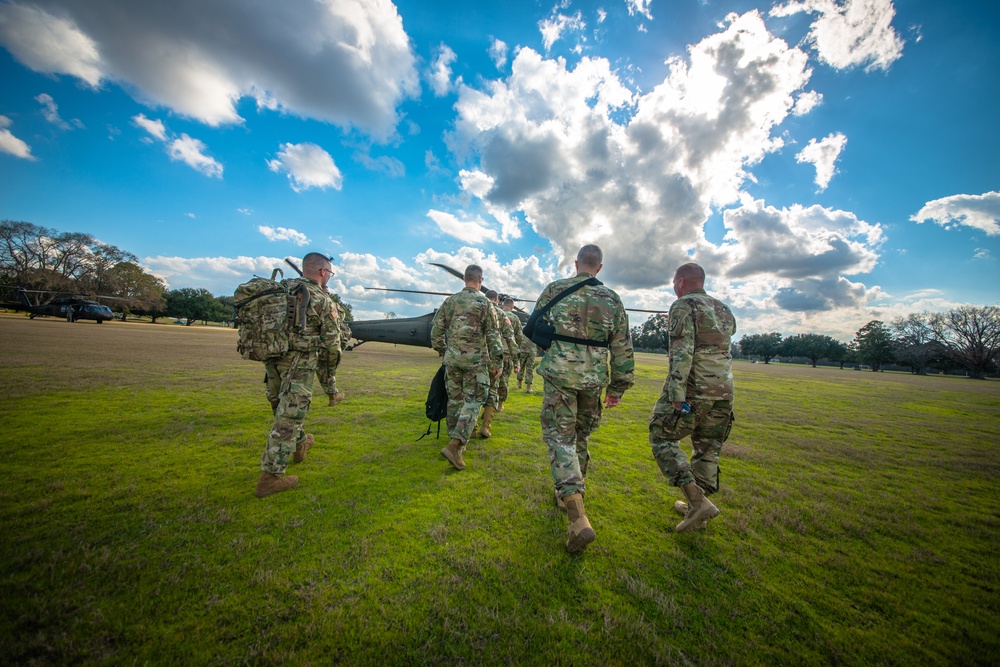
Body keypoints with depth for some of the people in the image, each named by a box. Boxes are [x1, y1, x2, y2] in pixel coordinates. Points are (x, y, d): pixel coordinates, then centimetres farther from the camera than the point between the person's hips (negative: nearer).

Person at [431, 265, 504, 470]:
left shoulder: (450, 301, 5)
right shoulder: (485, 303, -6)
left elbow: (436, 330, 7)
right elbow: (493, 336, -6)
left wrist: (442, 351, 20)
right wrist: (497, 363, 0)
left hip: (452, 358, 4)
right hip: (475, 360, -4)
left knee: (455, 399, 15)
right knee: (473, 402, 1)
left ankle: (457, 440, 26)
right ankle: (454, 445, -10)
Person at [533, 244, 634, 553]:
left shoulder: (555, 289, 0)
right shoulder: (612, 299, 5)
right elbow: (623, 349, 5)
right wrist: (618, 388, 12)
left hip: (560, 374, -3)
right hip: (593, 378, 3)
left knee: (560, 438, 0)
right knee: (581, 435, 21)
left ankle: (578, 518, -10)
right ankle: (570, 493, 38)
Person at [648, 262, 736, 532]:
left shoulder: (684, 306, -8)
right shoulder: (724, 310, 18)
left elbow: (681, 353, -19)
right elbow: (725, 347, 23)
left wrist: (676, 395, -21)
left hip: (693, 389, -8)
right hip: (723, 391, 8)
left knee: (662, 438, 4)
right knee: (707, 450, 15)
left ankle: (698, 502, -4)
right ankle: (697, 509, 26)